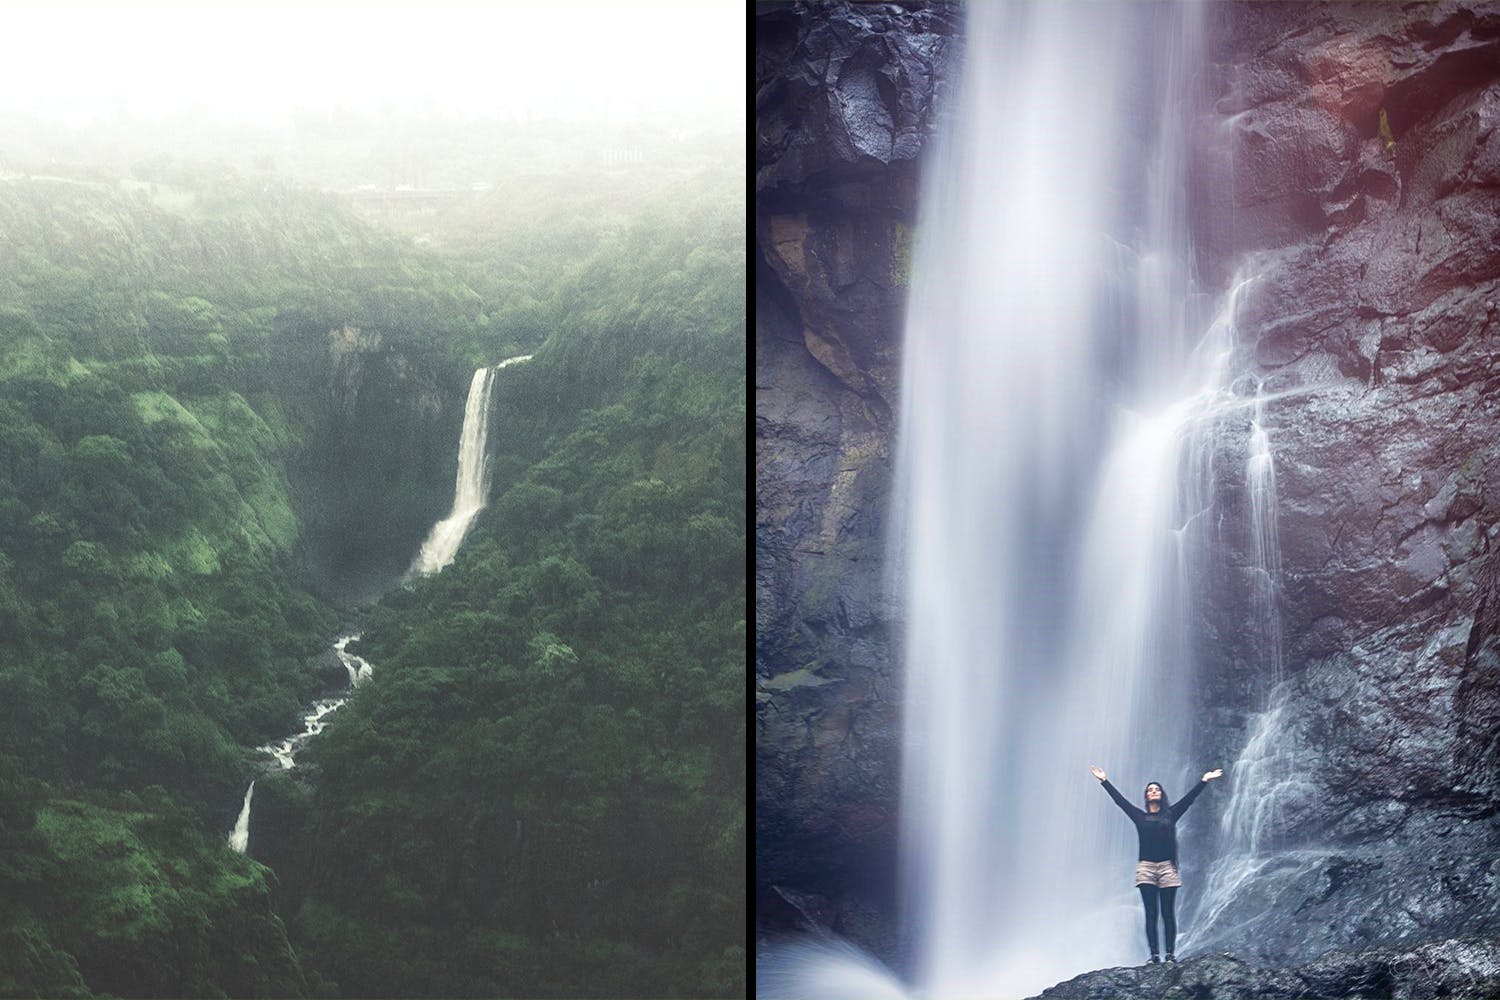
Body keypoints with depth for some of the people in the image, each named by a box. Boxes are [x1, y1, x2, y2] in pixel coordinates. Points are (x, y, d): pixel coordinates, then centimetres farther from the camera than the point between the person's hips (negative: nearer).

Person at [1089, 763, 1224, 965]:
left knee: (1168, 913, -1)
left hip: (1167, 867, 0)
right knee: (1151, 914, -2)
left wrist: (1204, 781, 1)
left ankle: (1170, 954, -1)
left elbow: (1189, 798, 7)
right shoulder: (1140, 816, 13)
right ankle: (1154, 955, -4)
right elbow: (1119, 800, 13)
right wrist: (1104, 781, 12)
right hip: (1146, 867, 1)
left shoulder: (1170, 814, 12)